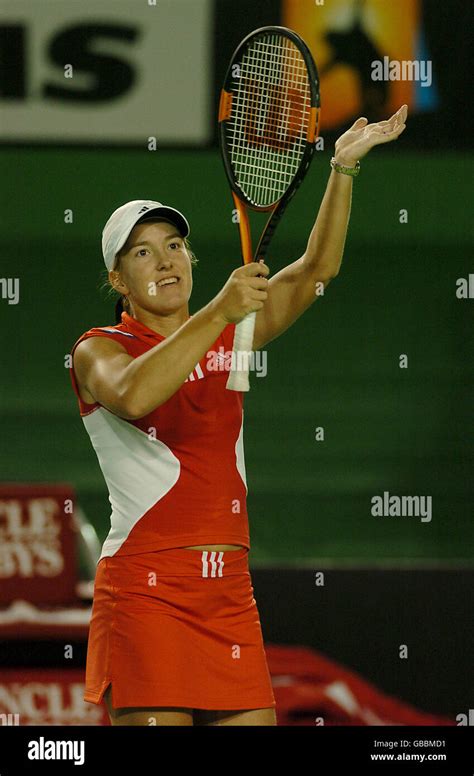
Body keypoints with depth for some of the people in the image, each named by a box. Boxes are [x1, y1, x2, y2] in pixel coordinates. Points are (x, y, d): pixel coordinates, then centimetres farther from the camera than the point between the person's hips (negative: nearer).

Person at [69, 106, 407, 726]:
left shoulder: (228, 335, 17)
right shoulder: (99, 350, 0)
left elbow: (315, 269, 9)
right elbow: (133, 394, -24)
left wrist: (344, 169, -2)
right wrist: (217, 312, -28)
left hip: (229, 592, 6)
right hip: (146, 590, -5)